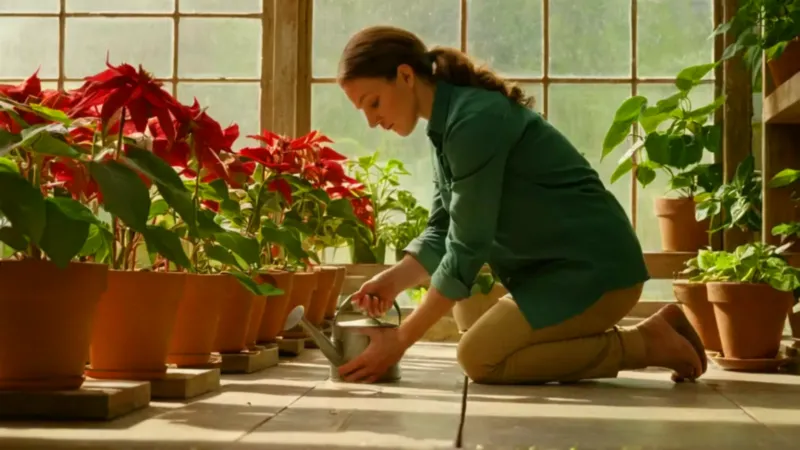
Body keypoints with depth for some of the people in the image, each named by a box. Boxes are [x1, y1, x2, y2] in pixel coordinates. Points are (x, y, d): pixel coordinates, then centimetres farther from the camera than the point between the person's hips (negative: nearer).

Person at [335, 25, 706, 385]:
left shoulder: (474, 120, -23)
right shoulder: (448, 125, 8)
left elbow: (467, 249, -23)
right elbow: (441, 233, 9)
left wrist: (400, 340, -19)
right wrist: (394, 280, -11)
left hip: (595, 267, -10)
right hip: (565, 268, 10)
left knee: (479, 356, -14)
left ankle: (645, 343, -5)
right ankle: (647, 337, 15)